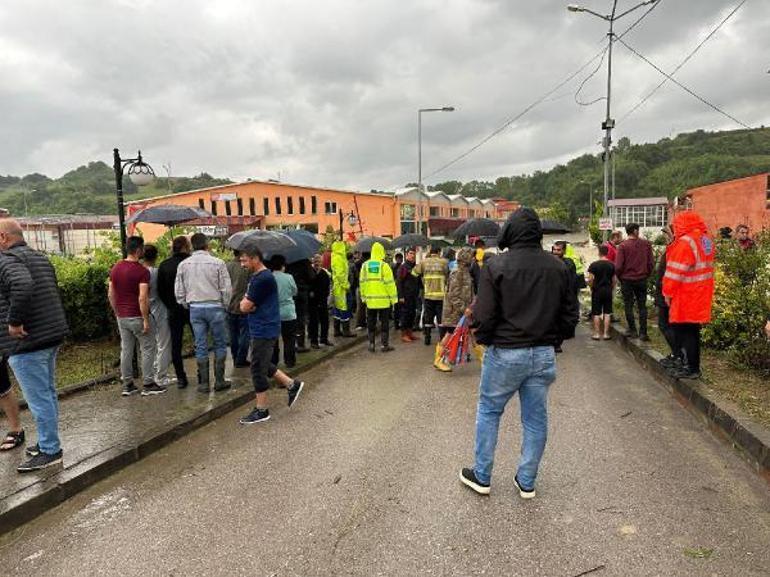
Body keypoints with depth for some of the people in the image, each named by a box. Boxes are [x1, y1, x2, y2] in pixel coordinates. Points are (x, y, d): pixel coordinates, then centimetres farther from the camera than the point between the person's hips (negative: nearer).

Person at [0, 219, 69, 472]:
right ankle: (47, 442, 30)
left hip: (27, 341, -9)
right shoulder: (40, 257, 14)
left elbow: (22, 285, -34)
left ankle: (50, 451, 9)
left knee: (38, 398, 0)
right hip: (52, 336, 9)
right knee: (47, 393, 18)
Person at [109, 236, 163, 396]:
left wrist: (117, 313, 18)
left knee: (126, 350, 12)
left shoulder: (115, 268, 6)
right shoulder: (142, 271, -16)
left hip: (122, 317, 7)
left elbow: (110, 295, 10)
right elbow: (142, 298, -22)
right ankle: (148, 385, 7)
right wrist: (146, 319, -17)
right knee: (147, 349, 4)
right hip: (137, 317, -7)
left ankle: (127, 385, 18)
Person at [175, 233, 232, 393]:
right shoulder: (217, 263, -7)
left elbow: (179, 291, 5)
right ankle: (219, 380, 11)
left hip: (195, 308, 3)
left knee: (201, 346, 8)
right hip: (215, 307, -3)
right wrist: (224, 305, 9)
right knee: (220, 344, 9)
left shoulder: (183, 265, 3)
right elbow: (226, 289, -6)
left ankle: (203, 383, 13)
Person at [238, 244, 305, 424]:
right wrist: (249, 304, -9)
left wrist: (247, 304, 1)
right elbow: (245, 304, 11)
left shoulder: (264, 279, -20)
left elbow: (245, 307, -20)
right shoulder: (256, 276, 12)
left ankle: (261, 411, 11)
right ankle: (292, 384, 27)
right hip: (261, 329, 10)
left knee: (258, 369, -1)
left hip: (264, 330, -10)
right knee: (263, 365, 18)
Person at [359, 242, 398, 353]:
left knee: (371, 323, 12)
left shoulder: (365, 265, 2)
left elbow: (362, 282, 6)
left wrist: (363, 296, 16)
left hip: (370, 299, 4)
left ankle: (371, 344, 15)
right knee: (384, 323, 6)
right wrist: (393, 298, -4)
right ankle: (384, 345, 9)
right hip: (383, 300, -3)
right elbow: (390, 283, -12)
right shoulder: (384, 265, -11)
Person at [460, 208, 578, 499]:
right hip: (544, 354, 4)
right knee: (535, 419, 15)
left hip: (504, 353, -4)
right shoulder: (558, 267, 1)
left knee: (488, 411, 14)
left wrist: (483, 339, 3)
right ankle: (526, 482, 27)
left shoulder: (496, 266, -14)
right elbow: (570, 313, 6)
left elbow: (484, 315, -15)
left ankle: (481, 477, 24)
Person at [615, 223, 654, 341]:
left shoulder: (623, 246, -11)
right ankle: (643, 333, 7)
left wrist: (620, 278, 4)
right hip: (642, 279, 2)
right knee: (642, 306, 9)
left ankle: (633, 331, 13)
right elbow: (651, 263, -1)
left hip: (627, 279, -2)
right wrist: (646, 274, 13)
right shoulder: (646, 243, -4)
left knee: (628, 306, 9)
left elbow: (618, 266, -13)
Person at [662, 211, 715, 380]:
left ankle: (691, 369, 3)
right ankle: (691, 364, 24)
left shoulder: (685, 242, -16)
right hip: (701, 296, 9)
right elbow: (704, 267, 17)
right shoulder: (707, 240, 12)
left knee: (685, 331, -1)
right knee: (692, 331, 15)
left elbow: (675, 272, -16)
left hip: (686, 297, -9)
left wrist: (668, 293, -9)